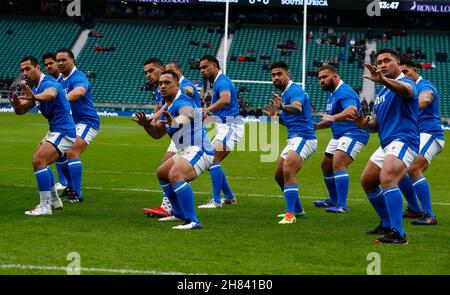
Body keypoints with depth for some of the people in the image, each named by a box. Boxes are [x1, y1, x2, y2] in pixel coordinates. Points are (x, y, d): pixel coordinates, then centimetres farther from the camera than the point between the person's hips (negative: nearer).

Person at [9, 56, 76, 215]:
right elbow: (21, 111, 8)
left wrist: (35, 97, -67)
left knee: (39, 161, -23)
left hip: (63, 132, -11)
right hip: (55, 131, 11)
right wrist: (16, 104, -17)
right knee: (39, 161, 24)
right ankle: (54, 200, 33)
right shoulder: (35, 88, 11)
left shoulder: (49, 83, -19)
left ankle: (45, 206, -22)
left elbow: (50, 94, -44)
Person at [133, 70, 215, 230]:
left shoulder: (183, 102, -18)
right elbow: (157, 133, 20)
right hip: (185, 151, 11)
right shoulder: (167, 108, 14)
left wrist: (175, 121, -64)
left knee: (175, 175, -35)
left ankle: (192, 221, -38)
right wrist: (146, 124, -1)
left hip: (198, 151, -11)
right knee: (161, 174, 28)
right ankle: (179, 214, 39)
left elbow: (187, 115, -42)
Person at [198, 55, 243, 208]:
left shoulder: (222, 81, -14)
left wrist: (208, 109, -43)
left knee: (213, 160, -18)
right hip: (225, 126, 11)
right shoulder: (218, 81, 19)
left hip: (230, 126, -11)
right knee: (213, 162, 12)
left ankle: (216, 200, -20)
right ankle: (229, 197, 19)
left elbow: (226, 99, -35)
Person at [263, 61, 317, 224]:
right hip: (294, 139, 11)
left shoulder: (295, 90, -13)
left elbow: (297, 108, -37)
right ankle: (298, 210, 28)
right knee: (279, 175, 15)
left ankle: (290, 214, -28)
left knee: (287, 172, -26)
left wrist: (282, 107, -56)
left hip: (303, 138, -11)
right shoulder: (284, 94, 18)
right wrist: (275, 116, 8)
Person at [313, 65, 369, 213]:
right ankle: (333, 200, 33)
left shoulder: (345, 92, -17)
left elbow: (352, 110, -37)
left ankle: (342, 205, -27)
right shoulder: (332, 95, 16)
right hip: (339, 135, 11)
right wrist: (317, 126, 13)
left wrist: (333, 117, -52)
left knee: (338, 163, -26)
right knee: (326, 166, 16)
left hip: (353, 133, -11)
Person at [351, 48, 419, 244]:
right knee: (367, 182, 18)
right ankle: (388, 225, 32)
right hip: (386, 144, 10)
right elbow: (377, 125, 26)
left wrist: (383, 80, -56)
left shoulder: (406, 82, -9)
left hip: (403, 141, -10)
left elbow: (406, 89, -37)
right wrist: (364, 123, 1)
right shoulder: (381, 93, 19)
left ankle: (398, 234, -35)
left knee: (387, 179, -30)